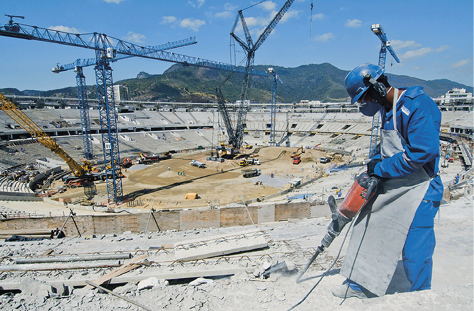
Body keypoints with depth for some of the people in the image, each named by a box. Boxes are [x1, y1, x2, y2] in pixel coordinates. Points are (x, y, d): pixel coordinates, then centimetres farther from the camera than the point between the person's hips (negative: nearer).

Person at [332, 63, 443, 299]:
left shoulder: (419, 106, -20)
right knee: (368, 229, 13)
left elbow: (423, 151, -26)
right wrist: (376, 162, 1)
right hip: (389, 186, 9)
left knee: (415, 252, 2)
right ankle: (362, 284, 30)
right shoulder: (387, 108, 8)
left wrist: (381, 168, -19)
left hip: (417, 191, -9)